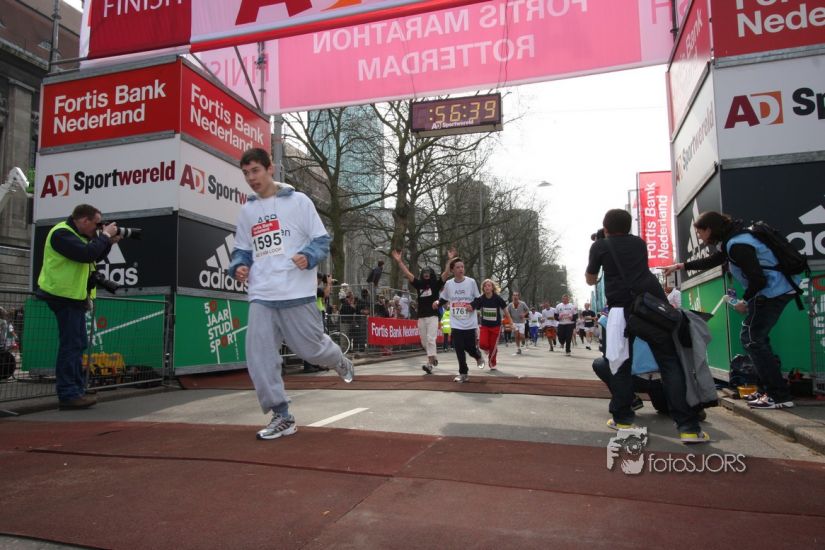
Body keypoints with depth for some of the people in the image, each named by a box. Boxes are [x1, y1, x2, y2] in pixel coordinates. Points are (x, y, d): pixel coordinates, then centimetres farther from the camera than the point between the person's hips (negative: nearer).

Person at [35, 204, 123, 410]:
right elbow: (87, 254, -29)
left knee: (78, 344, 12)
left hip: (75, 297, 11)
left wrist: (108, 242, 4)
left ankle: (77, 390, 19)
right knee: (71, 344, -11)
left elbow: (95, 257, 17)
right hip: (65, 296, -11)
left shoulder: (78, 235, 16)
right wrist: (104, 235, -17)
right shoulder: (62, 233, -15)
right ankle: (68, 394, -8)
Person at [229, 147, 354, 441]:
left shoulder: (298, 201, 1)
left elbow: (322, 240, 0)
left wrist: (308, 256, -20)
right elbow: (242, 250, 21)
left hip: (297, 293, -4)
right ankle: (282, 416, 10)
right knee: (259, 359, -3)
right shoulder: (246, 211, 14)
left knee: (311, 348, 3)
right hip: (261, 296, 4)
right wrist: (239, 267, -1)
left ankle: (340, 361, 39)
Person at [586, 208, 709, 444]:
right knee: (669, 362, -1)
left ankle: (622, 418, 12)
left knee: (621, 363, 11)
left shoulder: (600, 245, 11)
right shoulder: (639, 243, 22)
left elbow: (590, 280, 20)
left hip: (623, 308, -2)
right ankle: (688, 426, -7)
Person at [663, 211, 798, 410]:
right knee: (757, 337, 16)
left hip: (773, 292, -10)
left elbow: (758, 279, -23)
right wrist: (681, 266, 26)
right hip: (779, 289, 10)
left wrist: (745, 301, -8)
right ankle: (771, 389, 20)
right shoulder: (733, 239, 11)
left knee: (751, 339, -6)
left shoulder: (737, 244, -21)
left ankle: (780, 396, -4)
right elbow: (711, 261, 25)